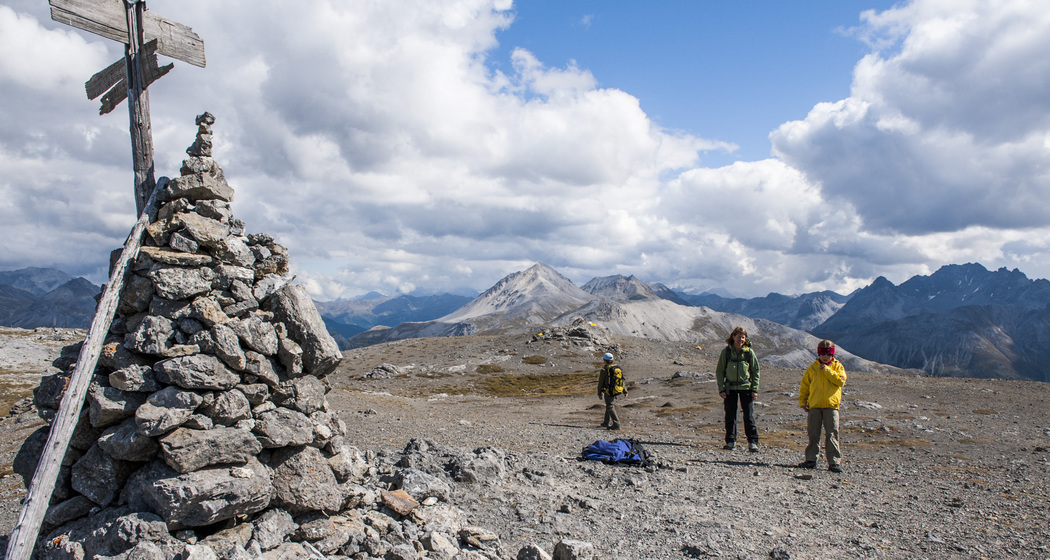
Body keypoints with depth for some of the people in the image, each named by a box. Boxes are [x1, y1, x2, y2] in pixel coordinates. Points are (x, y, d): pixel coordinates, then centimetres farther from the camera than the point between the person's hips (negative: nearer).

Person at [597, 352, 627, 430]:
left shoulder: (604, 369, -13)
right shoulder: (618, 368, 6)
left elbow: (601, 382, -8)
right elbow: (622, 380, 8)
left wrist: (599, 393, 2)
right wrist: (625, 391, 12)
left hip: (609, 391, -7)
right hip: (617, 391, 7)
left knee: (610, 407, -1)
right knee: (609, 405, 20)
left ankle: (616, 424, -11)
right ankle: (607, 423, 31)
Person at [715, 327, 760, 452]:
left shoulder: (749, 352, -2)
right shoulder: (726, 352, -1)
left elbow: (756, 371, 4)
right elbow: (719, 371, 3)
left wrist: (755, 389, -2)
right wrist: (721, 389, -3)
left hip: (746, 387, -1)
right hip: (730, 388, 1)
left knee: (749, 415, -2)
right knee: (730, 415, 5)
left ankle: (752, 442, 8)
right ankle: (730, 441, 17)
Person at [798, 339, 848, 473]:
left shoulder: (837, 366, 7)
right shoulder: (812, 368, 10)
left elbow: (841, 381, -11)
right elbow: (804, 385, 13)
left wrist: (827, 370, -11)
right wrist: (802, 402, 6)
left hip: (831, 405, -2)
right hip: (814, 405, 2)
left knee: (832, 434, -4)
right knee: (813, 434, 6)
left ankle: (834, 462, 1)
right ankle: (811, 460, 14)